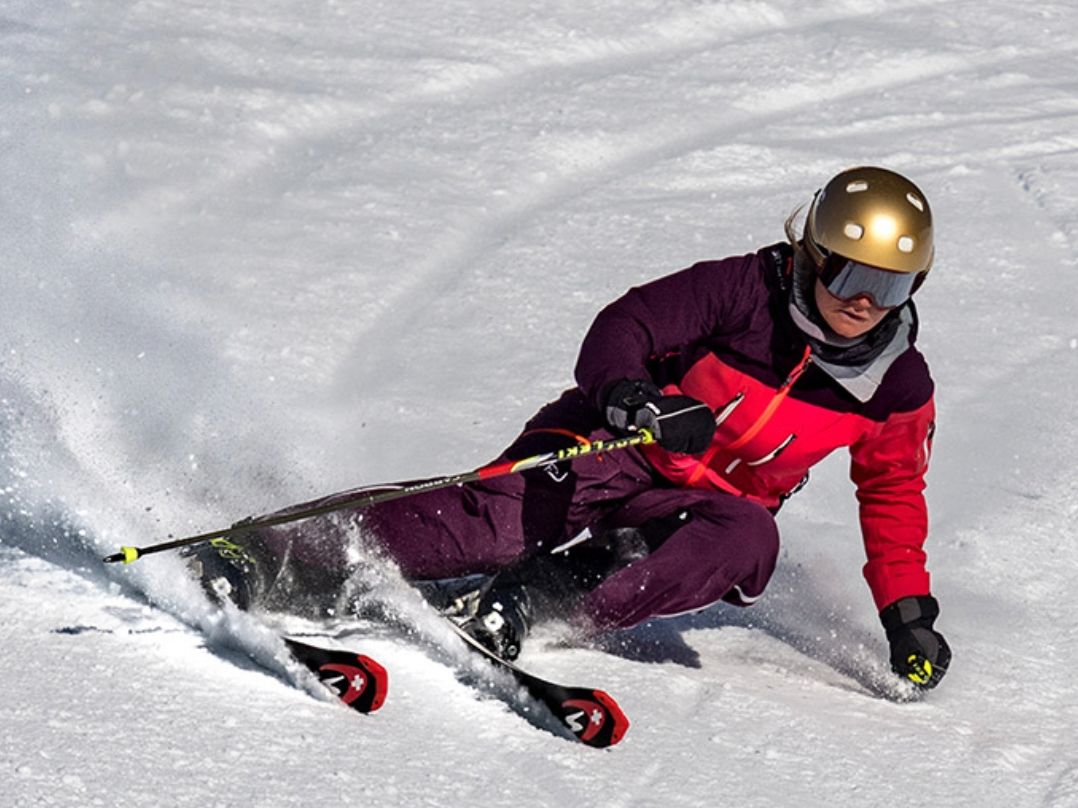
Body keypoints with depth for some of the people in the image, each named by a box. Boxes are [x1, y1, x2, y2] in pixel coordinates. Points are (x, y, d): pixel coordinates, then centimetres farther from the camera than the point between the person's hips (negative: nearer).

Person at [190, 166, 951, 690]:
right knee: (499, 520, -28)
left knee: (749, 539, -33)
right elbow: (623, 326, -19)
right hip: (614, 452, -3)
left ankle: (533, 605, -39)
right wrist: (632, 396, -41)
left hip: (706, 505, 3)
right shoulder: (745, 291, -13)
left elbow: (894, 497, 13)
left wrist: (909, 611, 6)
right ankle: (268, 556, -28)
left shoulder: (897, 387, -2)